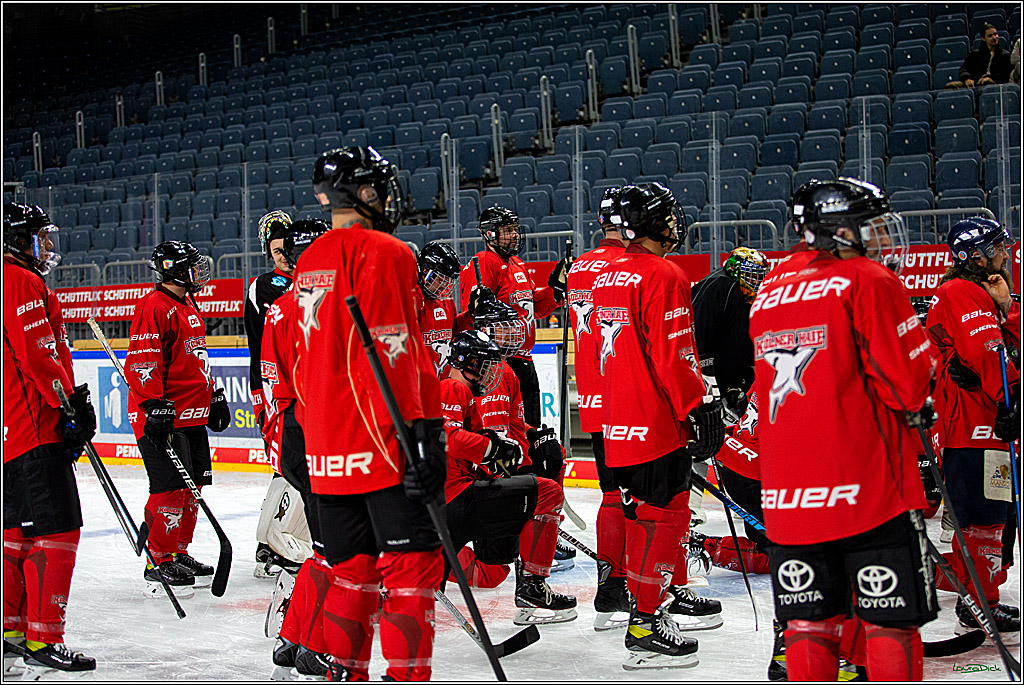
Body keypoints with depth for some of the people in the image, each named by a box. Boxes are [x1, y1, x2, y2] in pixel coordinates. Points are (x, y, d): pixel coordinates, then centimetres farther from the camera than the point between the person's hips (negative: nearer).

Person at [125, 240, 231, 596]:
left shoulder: (188, 305, 19)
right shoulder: (154, 306, -12)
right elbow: (141, 360, -19)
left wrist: (214, 395, 27)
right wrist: (155, 407, -24)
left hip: (194, 416, 10)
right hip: (164, 417, -10)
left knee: (193, 487, 13)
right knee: (171, 489, -10)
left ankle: (179, 554, 24)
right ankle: (159, 565, -4)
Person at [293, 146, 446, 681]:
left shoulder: (308, 263, 16)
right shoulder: (382, 252, -9)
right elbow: (392, 348, -19)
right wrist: (421, 430, -20)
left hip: (327, 449, 8)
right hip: (382, 442, -8)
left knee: (351, 564, 15)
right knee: (412, 560, -2)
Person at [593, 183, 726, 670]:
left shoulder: (607, 277, 13)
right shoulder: (663, 276, -15)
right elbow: (673, 357, -20)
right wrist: (698, 410, -15)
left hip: (617, 421, 9)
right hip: (656, 422, -9)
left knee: (660, 509, 21)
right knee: (660, 513, -4)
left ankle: (672, 594, 36)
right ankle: (644, 626, -1)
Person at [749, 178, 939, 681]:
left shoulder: (769, 290, 13)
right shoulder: (869, 282, -7)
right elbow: (908, 387, -9)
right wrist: (926, 355, 9)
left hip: (785, 494, 6)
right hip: (868, 486, -6)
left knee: (808, 623, 11)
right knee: (891, 621, 3)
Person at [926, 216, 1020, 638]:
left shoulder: (984, 295, 23)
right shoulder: (963, 294, -12)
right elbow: (987, 354, -22)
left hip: (985, 421, 11)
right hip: (973, 428, -11)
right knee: (984, 517, -7)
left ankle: (976, 599, 25)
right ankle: (980, 607, -1)